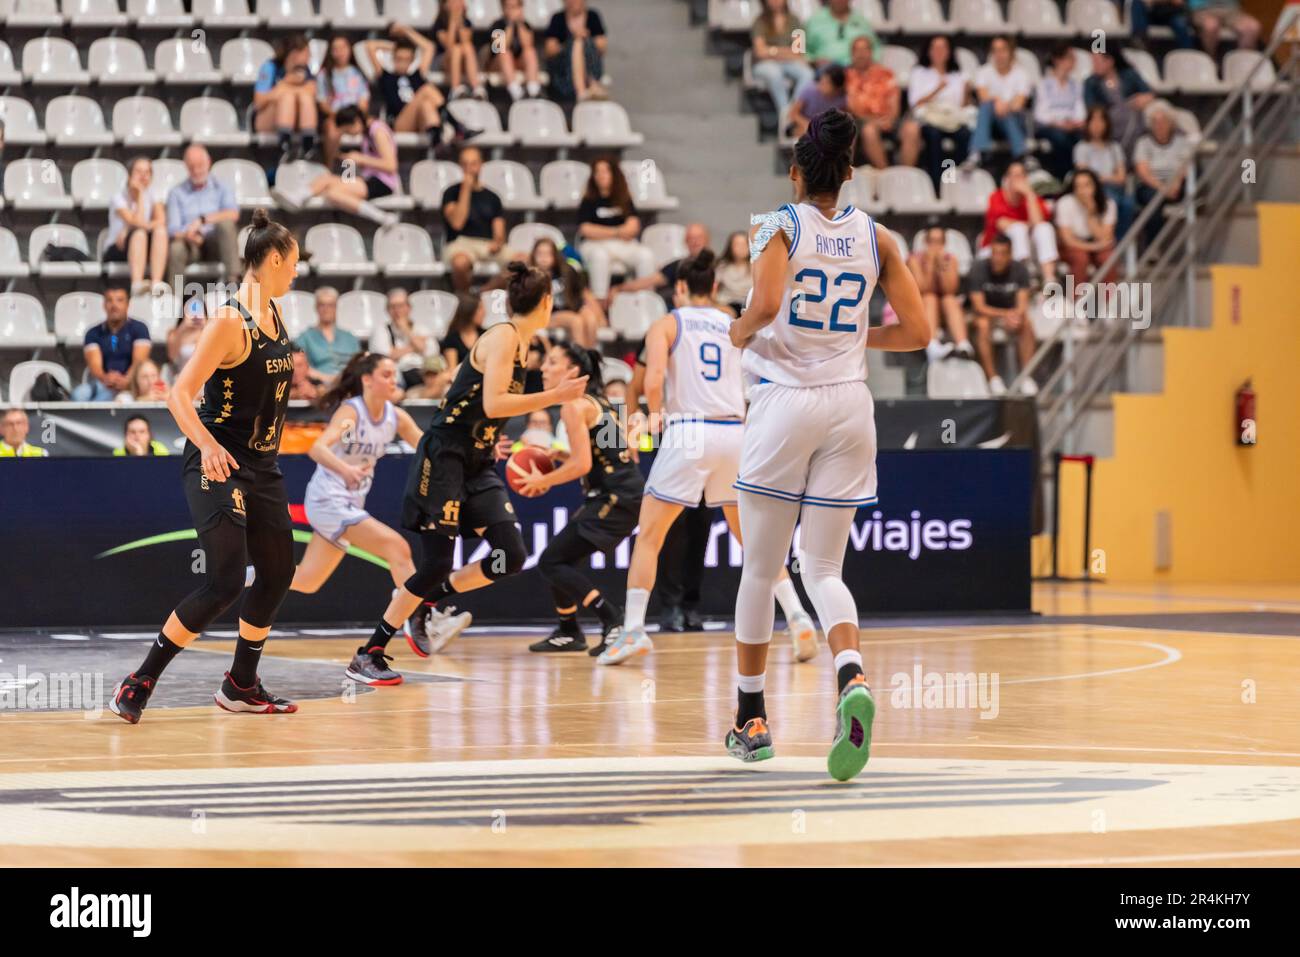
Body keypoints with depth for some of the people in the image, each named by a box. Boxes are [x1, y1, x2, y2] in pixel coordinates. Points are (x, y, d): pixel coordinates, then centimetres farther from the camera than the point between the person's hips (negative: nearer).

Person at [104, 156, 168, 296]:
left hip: (145, 249, 4)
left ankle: (156, 282, -42)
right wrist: (140, 194, -14)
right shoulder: (119, 199, -7)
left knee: (160, 230, -27)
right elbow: (138, 223, -20)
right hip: (115, 252, -4)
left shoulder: (152, 196, 8)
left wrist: (128, 230, -21)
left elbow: (162, 221, -11)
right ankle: (137, 283, -51)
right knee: (139, 233, -34)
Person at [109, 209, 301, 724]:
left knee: (278, 574, 12)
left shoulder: (274, 316, 7)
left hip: (262, 465, 9)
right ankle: (139, 682, -7)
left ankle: (241, 686, 25)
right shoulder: (230, 320, -18)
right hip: (218, 466, -9)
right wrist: (207, 445, -38)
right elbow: (180, 396, -25)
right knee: (225, 581, -15)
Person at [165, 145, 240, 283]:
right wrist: (187, 235, -22)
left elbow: (233, 214, -9)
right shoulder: (176, 193, 13)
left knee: (225, 223, -32)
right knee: (176, 249, -35)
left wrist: (203, 220, -21)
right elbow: (173, 229, 2)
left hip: (216, 242, 0)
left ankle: (232, 279, -36)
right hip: (191, 245, 0)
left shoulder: (221, 187, 11)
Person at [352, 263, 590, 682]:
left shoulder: (518, 343, 13)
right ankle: (370, 652, 1)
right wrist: (555, 396, -21)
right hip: (443, 458, -9)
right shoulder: (503, 337, -14)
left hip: (476, 465, 9)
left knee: (511, 557, -5)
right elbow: (493, 404, -25)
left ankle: (429, 598, 15)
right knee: (436, 564, -10)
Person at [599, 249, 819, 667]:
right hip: (734, 433, 4)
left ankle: (633, 630, -6)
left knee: (647, 536, 4)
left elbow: (653, 382, -11)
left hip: (688, 433, -4)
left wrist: (656, 413, 7)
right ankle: (797, 619, 5)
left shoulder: (666, 325, 4)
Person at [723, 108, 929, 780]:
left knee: (760, 568, 11)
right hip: (849, 404, 3)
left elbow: (766, 305, -22)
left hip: (784, 399, -3)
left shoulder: (779, 227, -4)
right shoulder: (875, 238, 7)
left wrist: (740, 333, -2)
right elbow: (916, 332, 5)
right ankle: (852, 679, -25)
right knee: (823, 570, 6)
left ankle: (752, 719, 19)